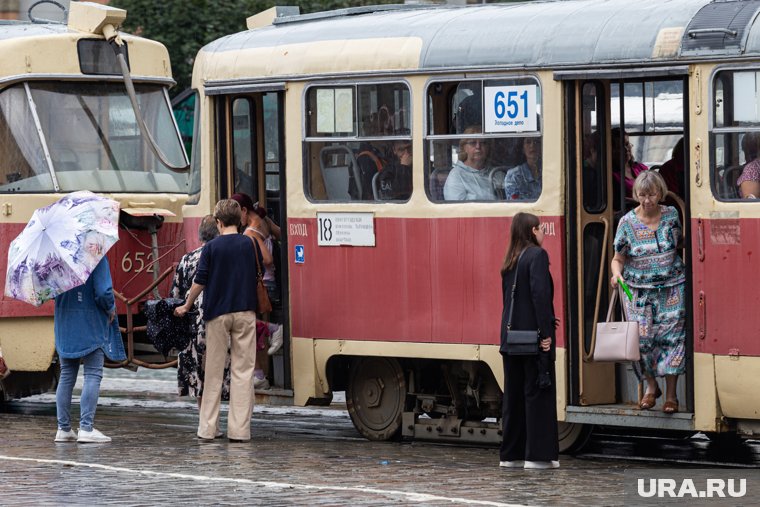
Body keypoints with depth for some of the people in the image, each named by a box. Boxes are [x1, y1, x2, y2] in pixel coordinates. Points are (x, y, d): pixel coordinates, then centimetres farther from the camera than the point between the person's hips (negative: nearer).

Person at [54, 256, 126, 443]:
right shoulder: (97, 258, -14)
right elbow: (103, 292, -20)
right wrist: (111, 310, -2)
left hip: (65, 326, 5)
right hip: (92, 324, -5)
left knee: (66, 375, 11)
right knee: (93, 375, -2)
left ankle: (63, 428, 11)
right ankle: (86, 428, -9)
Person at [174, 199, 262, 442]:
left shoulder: (211, 247, -5)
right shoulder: (251, 244, 1)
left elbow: (200, 281, -5)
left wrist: (186, 306, 9)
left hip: (218, 313, -1)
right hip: (245, 312, 1)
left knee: (214, 372, 7)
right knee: (243, 371, 1)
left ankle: (207, 428, 8)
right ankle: (239, 429, -4)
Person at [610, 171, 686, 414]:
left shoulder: (671, 215, 1)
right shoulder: (627, 222, -4)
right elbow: (618, 258, 1)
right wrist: (617, 274, -19)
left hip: (671, 288, 1)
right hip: (638, 291, 0)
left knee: (671, 337, -4)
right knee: (642, 338, -3)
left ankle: (671, 394, 6)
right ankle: (651, 387, 20)